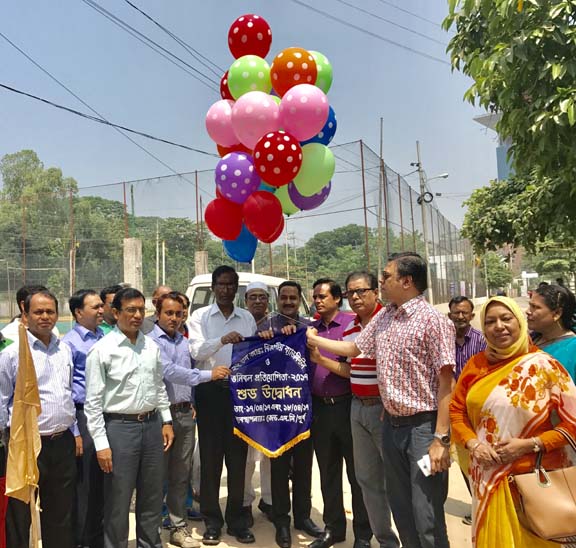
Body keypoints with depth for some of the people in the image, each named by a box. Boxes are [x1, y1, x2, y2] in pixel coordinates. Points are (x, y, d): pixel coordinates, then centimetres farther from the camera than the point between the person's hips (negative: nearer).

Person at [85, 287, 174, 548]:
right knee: (118, 500, 6)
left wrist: (166, 421, 11)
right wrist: (101, 443, -11)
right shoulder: (102, 350, -9)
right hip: (119, 427, -5)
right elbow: (93, 401, -9)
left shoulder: (151, 346, 6)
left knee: (152, 497, 17)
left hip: (152, 425, 5)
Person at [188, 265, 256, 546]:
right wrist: (222, 340, -27)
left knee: (237, 456, 9)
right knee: (211, 457, 6)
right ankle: (212, 521, 19)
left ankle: (236, 519, 23)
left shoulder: (247, 318, 10)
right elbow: (196, 351, -12)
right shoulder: (200, 316, 2)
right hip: (211, 389, -2)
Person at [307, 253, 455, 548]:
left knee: (427, 517, 0)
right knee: (400, 508, 18)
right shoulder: (383, 317, 8)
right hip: (391, 424, 7)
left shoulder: (433, 320, -14)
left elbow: (446, 383, -16)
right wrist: (312, 338, 22)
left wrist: (441, 439, -19)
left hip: (423, 426, -7)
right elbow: (353, 348, 22)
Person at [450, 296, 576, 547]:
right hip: (489, 477, 3)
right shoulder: (476, 364, 2)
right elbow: (456, 409, 7)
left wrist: (530, 444, -16)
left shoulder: (544, 365, -10)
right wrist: (473, 444, -8)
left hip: (534, 477, -3)